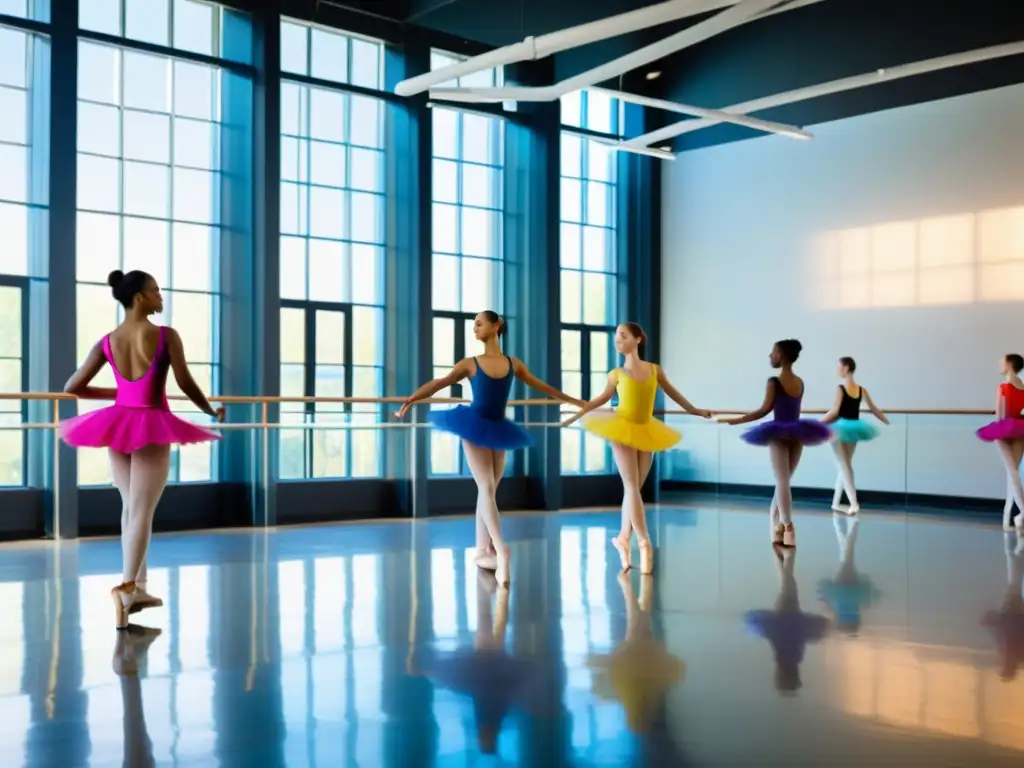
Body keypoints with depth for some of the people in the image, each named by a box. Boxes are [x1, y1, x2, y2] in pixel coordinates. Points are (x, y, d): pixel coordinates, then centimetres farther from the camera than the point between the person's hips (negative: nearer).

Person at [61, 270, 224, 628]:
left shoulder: (107, 341, 3)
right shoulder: (166, 336, -11)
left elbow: (72, 387, 4)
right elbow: (186, 384, -8)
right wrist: (213, 412, 9)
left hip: (119, 424, 5)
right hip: (152, 427, -5)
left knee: (130, 508, 17)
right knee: (141, 512, -3)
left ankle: (138, 587, 24)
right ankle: (126, 586, -14)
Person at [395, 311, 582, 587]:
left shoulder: (513, 364, 6)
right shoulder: (470, 364, -1)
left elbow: (541, 386, 16)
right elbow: (439, 383, -7)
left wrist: (574, 401, 20)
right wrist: (411, 399, -19)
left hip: (497, 430, 3)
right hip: (474, 429, -3)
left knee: (488, 490, 8)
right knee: (487, 488, -13)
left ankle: (483, 550, 14)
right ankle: (500, 549, -25)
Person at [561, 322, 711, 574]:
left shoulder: (655, 370, 2)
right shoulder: (617, 374, -1)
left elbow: (672, 392, 15)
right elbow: (602, 398, 12)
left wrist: (695, 411, 25)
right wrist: (576, 415, 13)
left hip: (645, 432, 3)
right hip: (622, 430, -2)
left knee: (634, 488, 7)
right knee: (631, 487, -7)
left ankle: (624, 537, 21)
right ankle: (644, 542, -7)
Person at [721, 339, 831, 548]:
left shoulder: (775, 382, -10)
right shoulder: (800, 382, 7)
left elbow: (764, 410, -12)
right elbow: (791, 408, 12)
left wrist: (736, 420, -8)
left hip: (779, 434, -5)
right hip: (797, 434, 6)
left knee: (782, 481, -5)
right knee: (784, 480, 16)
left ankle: (787, 526, -9)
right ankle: (776, 516, 24)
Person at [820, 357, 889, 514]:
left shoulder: (841, 388, -14)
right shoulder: (861, 390, 4)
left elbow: (834, 412, -18)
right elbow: (874, 409, 7)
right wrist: (888, 423, 19)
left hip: (840, 428, -6)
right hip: (853, 428, 6)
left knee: (844, 466, -3)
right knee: (845, 465, 15)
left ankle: (854, 503, -15)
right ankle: (836, 503, 23)